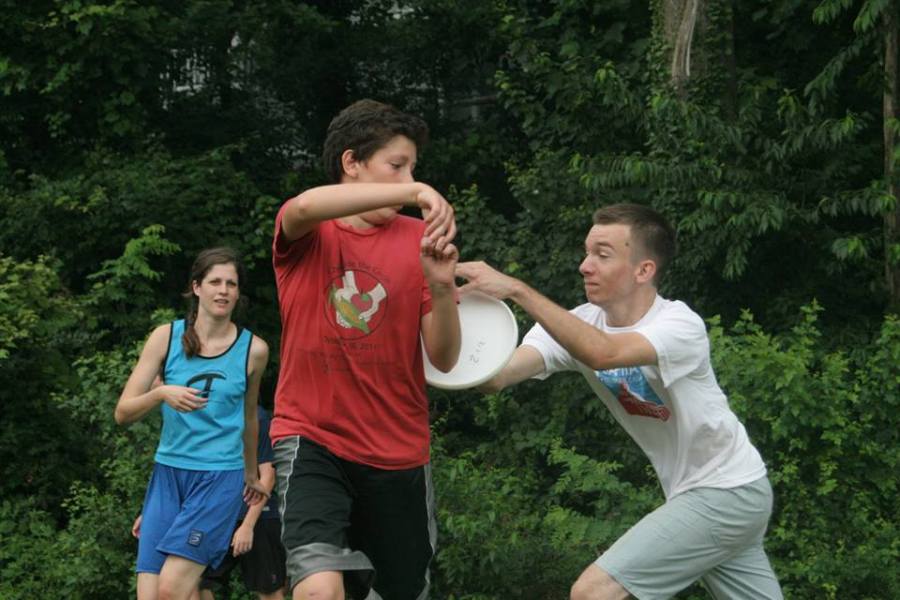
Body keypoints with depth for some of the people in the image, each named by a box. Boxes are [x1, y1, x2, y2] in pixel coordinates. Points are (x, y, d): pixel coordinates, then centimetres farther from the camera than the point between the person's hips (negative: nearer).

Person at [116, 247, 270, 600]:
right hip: (168, 472, 2)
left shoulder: (253, 349, 0)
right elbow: (123, 413, -1)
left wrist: (252, 474, 26)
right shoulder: (166, 337, 1)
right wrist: (161, 393, -20)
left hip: (221, 476, -2)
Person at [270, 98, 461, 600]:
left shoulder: (418, 239, 3)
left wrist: (442, 285, -21)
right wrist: (416, 191, -37)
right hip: (312, 440, -3)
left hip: (399, 451, 3)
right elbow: (304, 207, -29)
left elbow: (445, 359, -2)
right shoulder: (305, 235, -2)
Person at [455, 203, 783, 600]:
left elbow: (603, 354, -44)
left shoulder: (680, 325, -23)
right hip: (691, 493, 7)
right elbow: (494, 377, -21)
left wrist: (516, 290, -44)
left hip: (730, 492, -7)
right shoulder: (577, 326, -6)